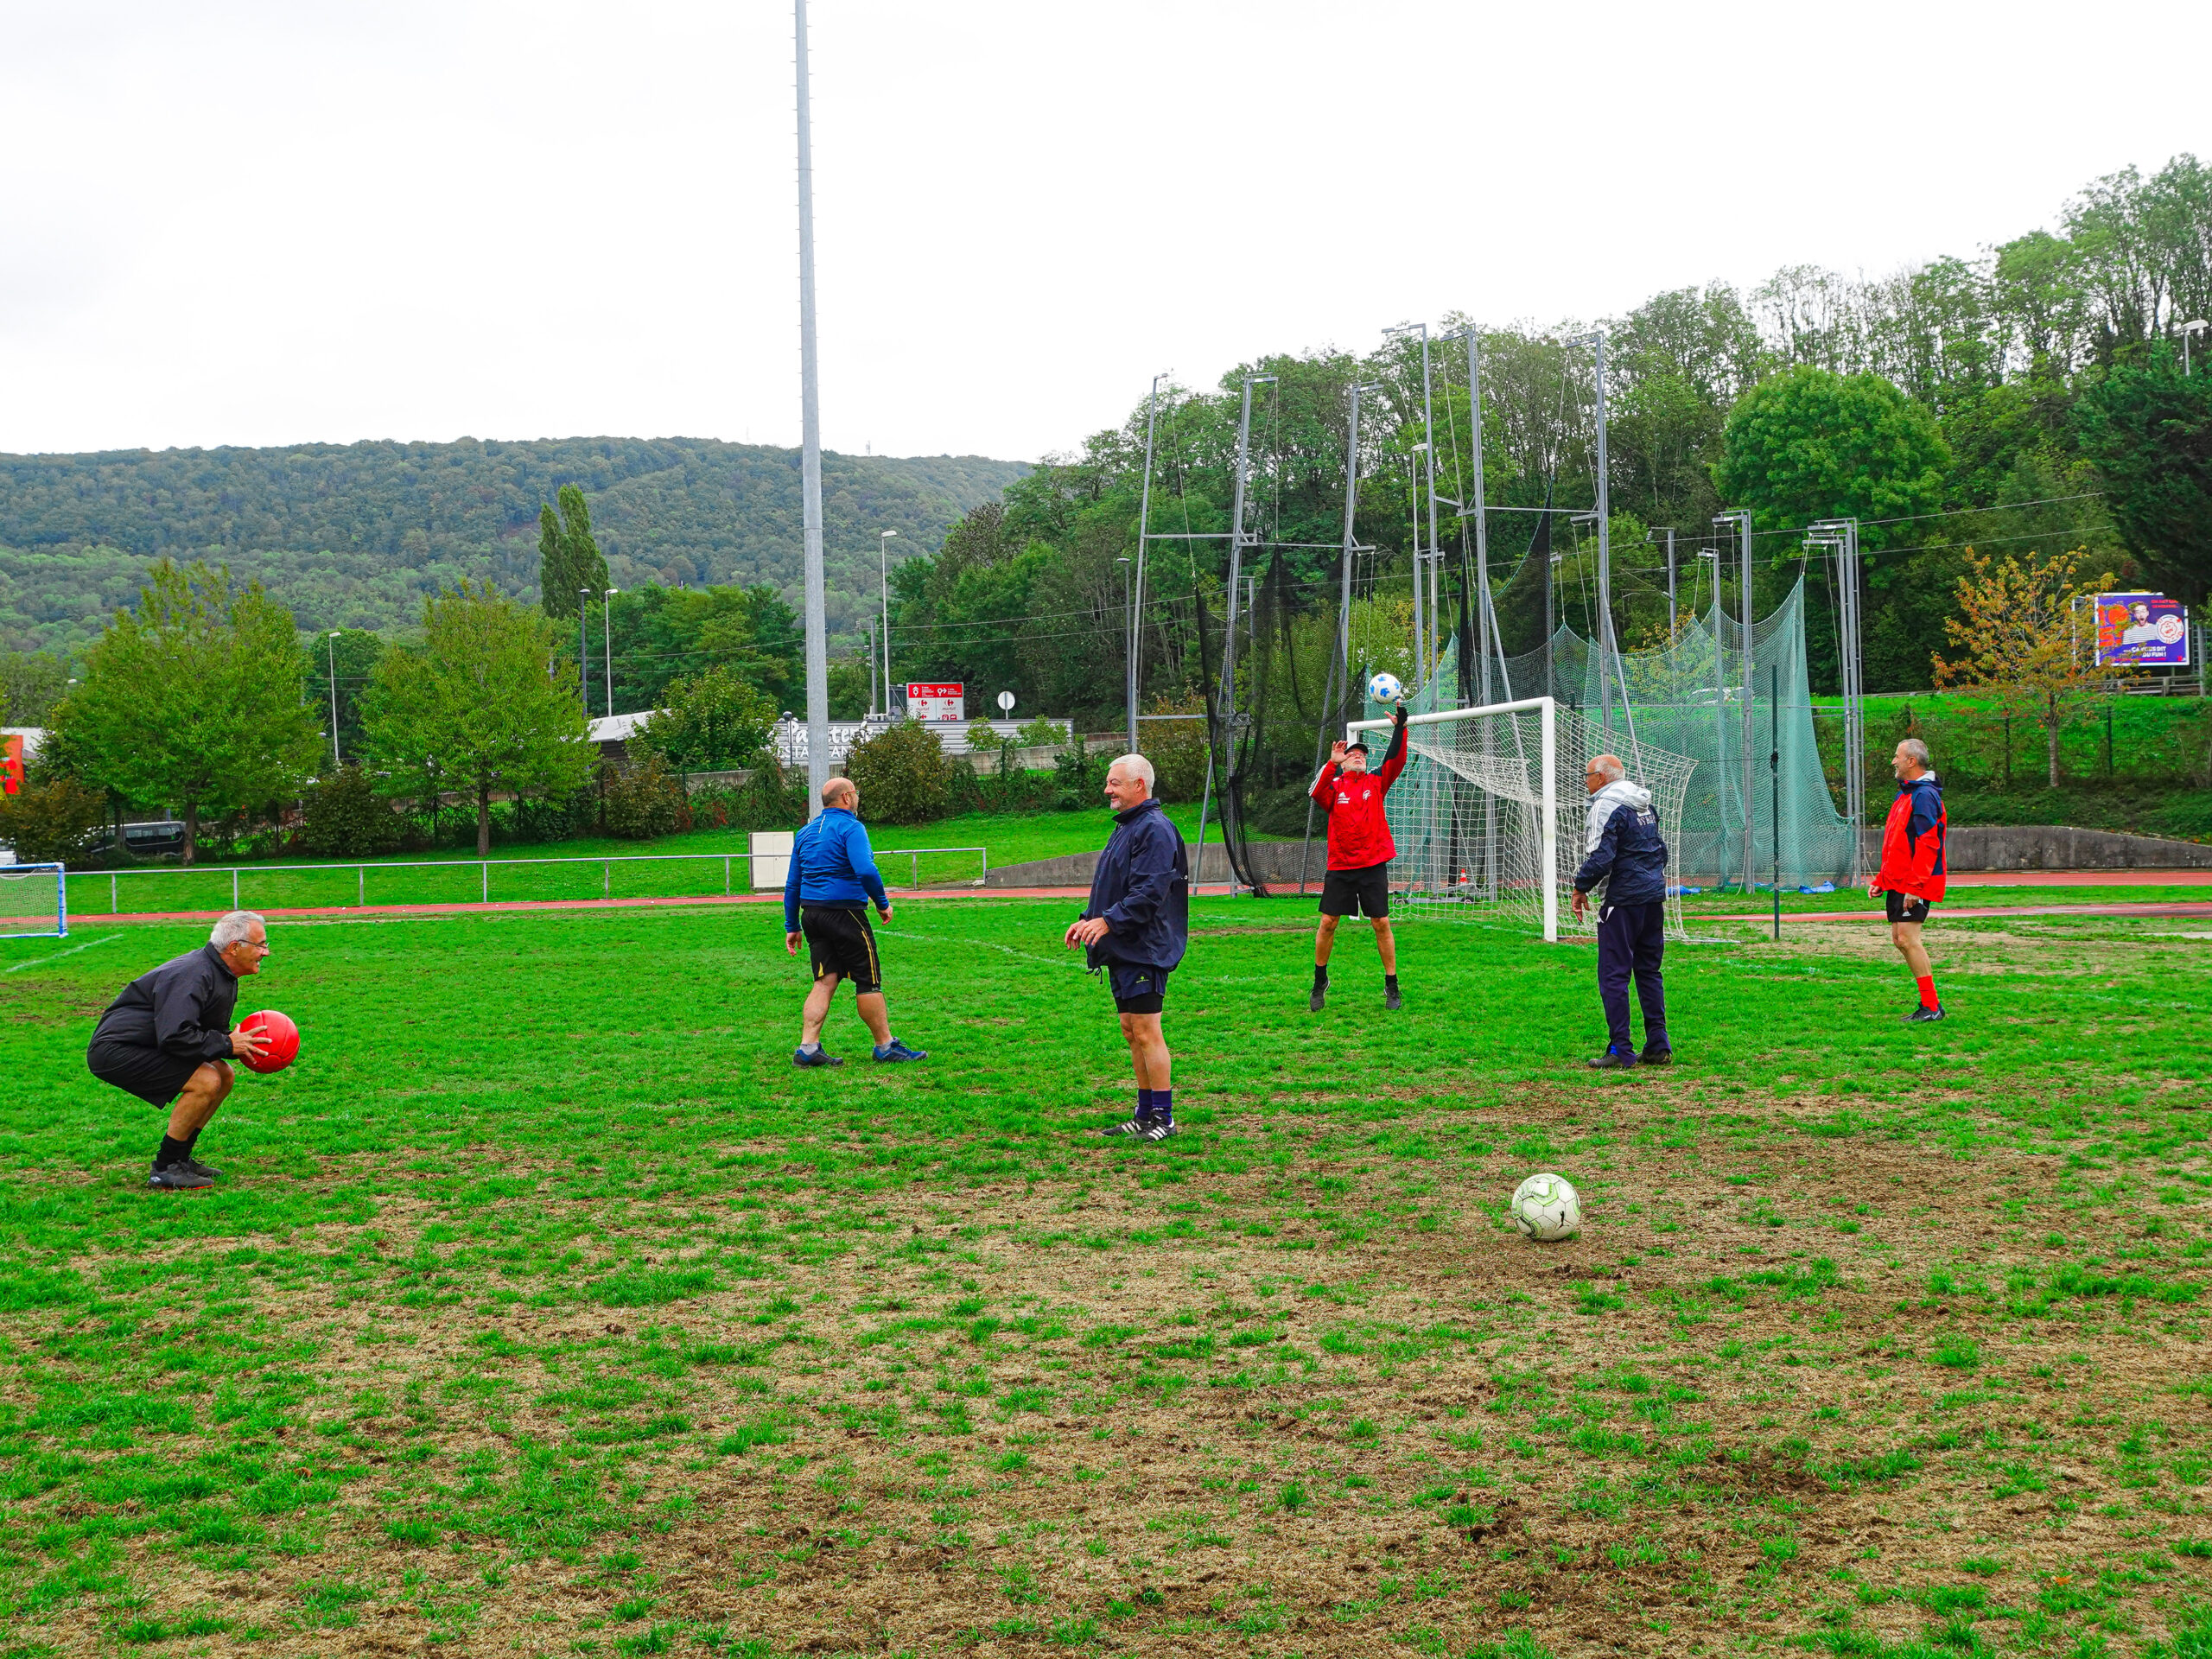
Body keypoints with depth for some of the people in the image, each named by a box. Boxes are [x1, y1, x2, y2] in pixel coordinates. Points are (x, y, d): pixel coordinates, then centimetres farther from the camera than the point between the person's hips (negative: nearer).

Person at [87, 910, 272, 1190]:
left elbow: (212, 1031, 18)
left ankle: (179, 1158, 13)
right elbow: (173, 1035, -34)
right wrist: (226, 1044, -22)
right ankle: (165, 1170, -11)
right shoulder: (193, 976, -25)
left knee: (223, 1075, 8)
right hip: (115, 1050, -11)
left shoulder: (223, 977, 9)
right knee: (206, 1081, -22)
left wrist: (240, 1043, -4)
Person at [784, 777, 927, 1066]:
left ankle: (808, 1048, -2)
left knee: (825, 981, 7)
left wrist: (792, 927, 19)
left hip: (811, 913, 7)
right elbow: (865, 870, -23)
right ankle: (886, 1046, 8)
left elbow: (792, 884, 16)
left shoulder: (805, 833, 15)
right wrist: (883, 903, -9)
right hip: (844, 913, -7)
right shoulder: (850, 827, -9)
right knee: (869, 980, 2)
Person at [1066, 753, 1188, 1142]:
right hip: (1122, 950, 10)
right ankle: (1145, 1114, 21)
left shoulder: (1155, 829, -14)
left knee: (1147, 1032, -9)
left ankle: (1164, 1117, -3)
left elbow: (1149, 893, -22)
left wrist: (1108, 921, -26)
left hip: (1144, 950, -10)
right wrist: (1087, 919, 12)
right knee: (1131, 1032, 13)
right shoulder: (1124, 828, 19)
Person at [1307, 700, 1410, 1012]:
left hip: (1373, 864, 1)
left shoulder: (1376, 781, 8)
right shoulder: (1334, 786, 3)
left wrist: (1400, 729, -17)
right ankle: (1320, 980, 17)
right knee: (1328, 922, 0)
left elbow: (1395, 760, -5)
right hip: (1340, 866, -1)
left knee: (1381, 923, 0)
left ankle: (1391, 986, 9)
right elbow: (1317, 793, -19)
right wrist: (1331, 763, -30)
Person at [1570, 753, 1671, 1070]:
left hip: (1623, 900, -9)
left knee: (1613, 975, -5)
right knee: (1649, 972, 14)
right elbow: (1661, 850, 22)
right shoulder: (1645, 805, 16)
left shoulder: (1606, 806, -11)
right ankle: (1658, 1047, 13)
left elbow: (1600, 857, -19)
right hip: (1655, 896, 9)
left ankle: (1620, 1052, -8)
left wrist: (1581, 888, -8)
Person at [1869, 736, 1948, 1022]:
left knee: (1907, 938, -13)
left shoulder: (1924, 796, -13)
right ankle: (1928, 1001, 14)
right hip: (1898, 883, 10)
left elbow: (1927, 844, -20)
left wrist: (1915, 885, -24)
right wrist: (1881, 880, 21)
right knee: (1900, 940, 8)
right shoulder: (1905, 794, 19)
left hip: (1915, 885, -10)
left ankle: (1931, 1006, -10)